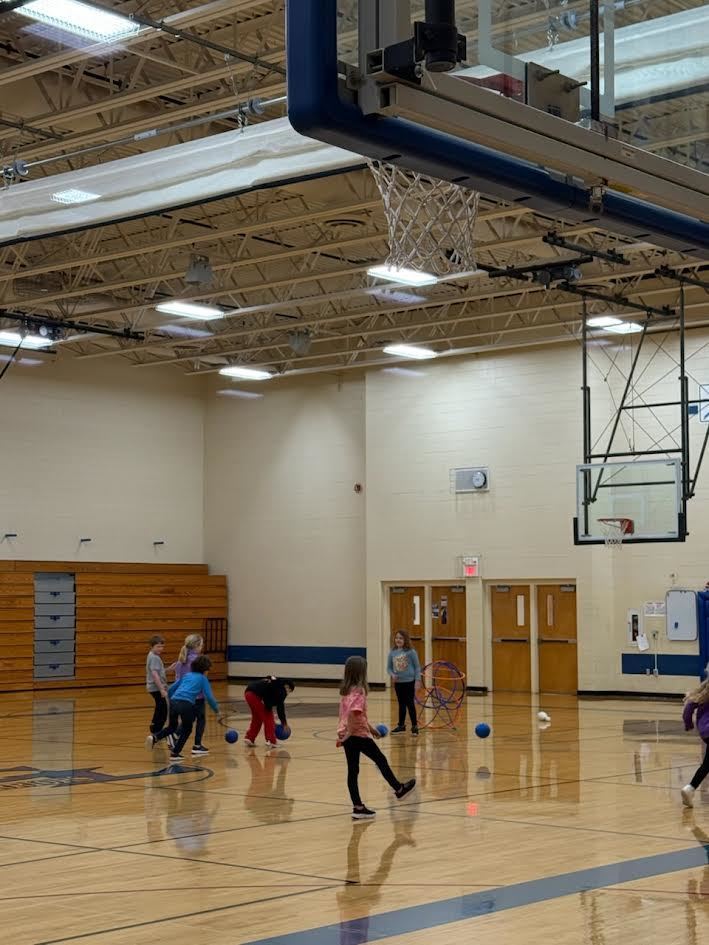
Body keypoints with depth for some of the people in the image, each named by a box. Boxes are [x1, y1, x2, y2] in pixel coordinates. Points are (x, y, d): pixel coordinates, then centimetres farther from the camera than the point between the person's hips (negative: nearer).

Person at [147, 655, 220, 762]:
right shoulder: (203, 678, 13)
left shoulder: (187, 675, 27)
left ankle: (154, 738, -3)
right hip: (187, 704, -5)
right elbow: (209, 696, 6)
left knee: (172, 727, 24)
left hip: (174, 702, 5)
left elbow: (170, 690, 26)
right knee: (187, 729, 19)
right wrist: (217, 710, 17)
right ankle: (175, 753, 14)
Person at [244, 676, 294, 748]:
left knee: (257, 718, 24)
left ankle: (249, 739, 22)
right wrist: (284, 723, 11)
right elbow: (280, 707, 2)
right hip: (256, 695, -8)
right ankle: (271, 741, 6)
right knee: (268, 718, 7)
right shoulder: (281, 690, 3)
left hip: (248, 693, 8)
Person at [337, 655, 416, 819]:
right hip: (358, 734, -8)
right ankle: (399, 789, 25)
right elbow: (353, 713, -27)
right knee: (381, 760, 10)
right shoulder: (358, 691, -16)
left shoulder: (346, 690, 12)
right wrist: (348, 733, -26)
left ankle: (358, 807, 8)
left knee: (353, 770, 7)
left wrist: (370, 728, 28)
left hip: (347, 735, 8)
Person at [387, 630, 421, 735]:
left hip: (409, 681, -4)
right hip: (398, 682, 4)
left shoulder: (411, 652, -9)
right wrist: (392, 675, -12)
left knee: (410, 703, -2)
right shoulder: (392, 652, 1)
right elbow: (389, 667, 7)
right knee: (401, 704, 14)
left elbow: (417, 666, -5)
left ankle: (414, 726, 7)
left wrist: (417, 680, -10)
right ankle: (401, 726, 22)